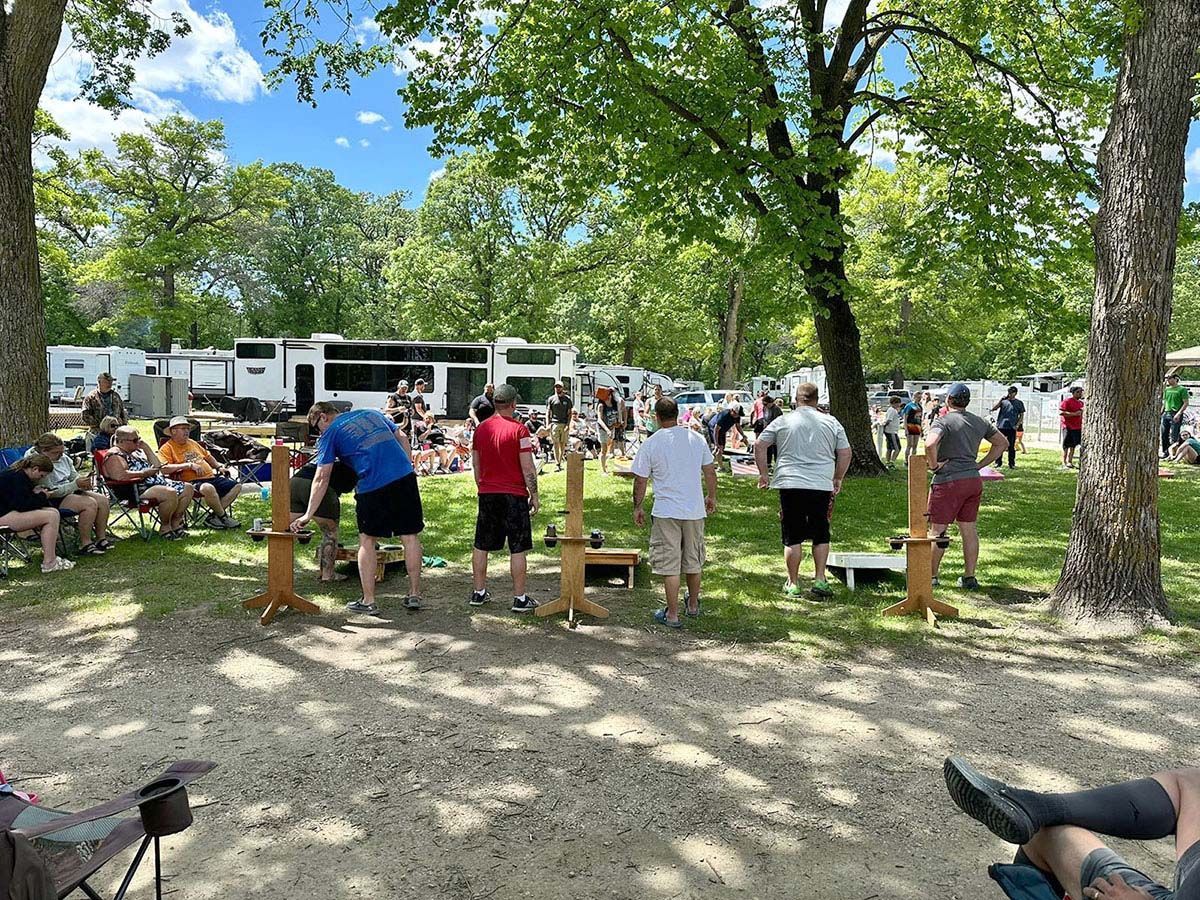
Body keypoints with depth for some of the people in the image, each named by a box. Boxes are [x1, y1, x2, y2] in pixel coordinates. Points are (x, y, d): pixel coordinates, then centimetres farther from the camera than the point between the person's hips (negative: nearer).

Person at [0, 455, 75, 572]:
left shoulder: (20, 474, 16)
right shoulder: (17, 477, -18)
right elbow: (22, 505, -22)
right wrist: (41, 497, -8)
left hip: (12, 510, 11)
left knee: (54, 512, 1)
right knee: (51, 517, -19)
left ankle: (50, 554, -3)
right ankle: (49, 563, -17)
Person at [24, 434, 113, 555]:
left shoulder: (63, 458, 5)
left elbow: (74, 476, 15)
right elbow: (51, 492, -21)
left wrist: (83, 481, -11)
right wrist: (76, 484, -26)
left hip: (70, 491, 9)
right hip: (52, 500, -9)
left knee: (103, 500, -9)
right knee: (90, 503, -28)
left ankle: (101, 538, -3)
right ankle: (85, 545, -23)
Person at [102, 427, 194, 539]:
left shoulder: (137, 452, 24)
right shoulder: (114, 455, -6)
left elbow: (157, 466, 24)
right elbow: (120, 476, -24)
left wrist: (146, 448, 16)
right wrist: (144, 473, -19)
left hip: (155, 482, 10)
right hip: (135, 490, -10)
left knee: (188, 488, -1)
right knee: (171, 493, -32)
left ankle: (175, 522, 1)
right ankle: (164, 527, -14)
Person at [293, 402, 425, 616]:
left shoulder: (330, 433, 10)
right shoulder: (372, 413, 25)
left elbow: (322, 479, 5)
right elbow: (402, 437, 18)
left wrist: (308, 515, 8)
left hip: (373, 485, -4)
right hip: (405, 476, 4)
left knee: (367, 540, 12)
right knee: (410, 536, 11)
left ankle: (368, 601, 15)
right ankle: (414, 595, 18)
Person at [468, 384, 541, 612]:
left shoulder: (481, 428, 5)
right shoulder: (519, 430, -11)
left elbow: (475, 464, 12)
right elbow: (527, 467, -12)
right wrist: (534, 495, -3)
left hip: (487, 494, 5)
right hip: (514, 495, -5)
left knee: (481, 545, 14)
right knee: (518, 549, 2)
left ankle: (478, 592, 22)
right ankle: (519, 598, 5)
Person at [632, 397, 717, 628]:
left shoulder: (650, 444, -8)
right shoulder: (697, 439, 2)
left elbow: (640, 481, -3)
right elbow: (710, 472, 10)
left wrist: (637, 508, 9)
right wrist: (711, 497, 24)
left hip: (666, 512, -4)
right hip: (695, 510, 4)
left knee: (669, 565, 2)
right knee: (693, 561, 19)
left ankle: (672, 615, 6)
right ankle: (693, 605, 36)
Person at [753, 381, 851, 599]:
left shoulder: (783, 421, 5)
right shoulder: (831, 422, 8)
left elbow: (759, 445, 3)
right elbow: (845, 453, 8)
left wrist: (763, 473, 12)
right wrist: (837, 479, 19)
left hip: (790, 485, -1)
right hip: (822, 486, 1)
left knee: (792, 537, 5)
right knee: (821, 535, 15)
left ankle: (793, 584, 11)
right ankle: (820, 579, 12)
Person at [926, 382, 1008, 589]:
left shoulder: (943, 421, -12)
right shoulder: (980, 422, 11)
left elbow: (930, 444, -31)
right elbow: (1002, 443, 20)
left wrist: (933, 465, -15)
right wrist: (980, 465, 15)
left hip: (948, 482, -7)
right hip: (974, 481, 7)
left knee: (938, 530, 3)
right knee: (970, 531, 11)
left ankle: (931, 575, 9)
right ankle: (969, 578, 17)